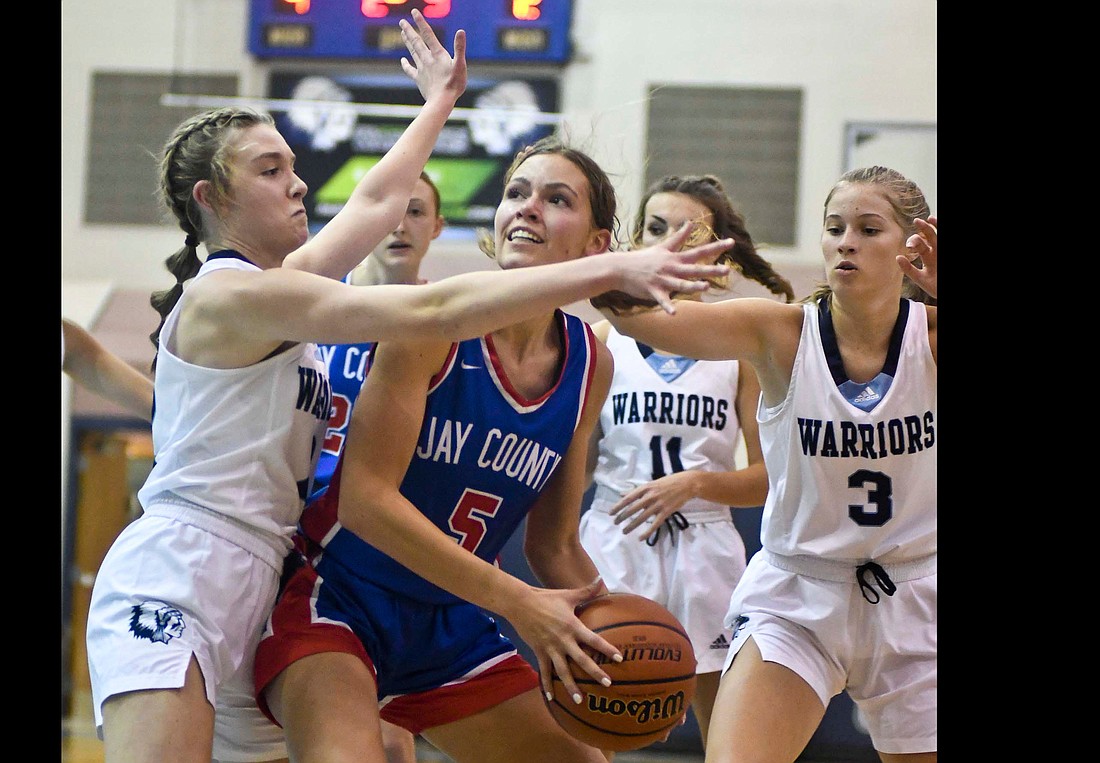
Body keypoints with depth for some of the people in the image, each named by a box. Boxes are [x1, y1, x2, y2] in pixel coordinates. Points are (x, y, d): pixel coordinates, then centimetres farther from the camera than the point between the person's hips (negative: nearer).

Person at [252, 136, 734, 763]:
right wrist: (517, 602, -26)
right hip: (339, 595, -7)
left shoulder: (590, 364, 3)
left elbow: (554, 546, 11)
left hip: (451, 625, 7)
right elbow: (366, 498, -23)